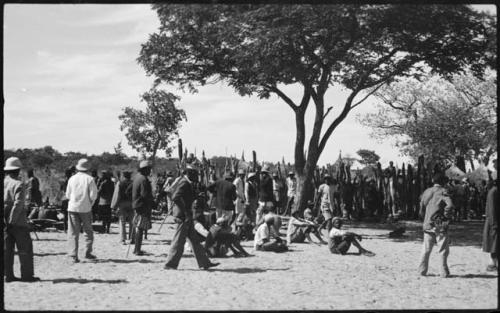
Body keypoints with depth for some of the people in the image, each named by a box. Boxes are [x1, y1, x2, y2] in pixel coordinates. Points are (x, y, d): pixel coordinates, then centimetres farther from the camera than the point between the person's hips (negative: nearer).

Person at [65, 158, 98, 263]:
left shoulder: (72, 179, 3)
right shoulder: (89, 179, -6)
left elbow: (68, 195, 7)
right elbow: (93, 195, -8)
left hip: (72, 208, 2)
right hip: (85, 208, -2)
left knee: (73, 233, 5)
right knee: (88, 231, 13)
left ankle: (73, 255, -1)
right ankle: (88, 252, 8)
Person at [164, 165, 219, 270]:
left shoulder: (187, 183, 16)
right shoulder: (184, 183, -15)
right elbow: (175, 197, -26)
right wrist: (185, 211, -22)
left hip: (187, 216, 10)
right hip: (183, 216, -10)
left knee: (194, 240, 11)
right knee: (179, 240, -4)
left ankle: (204, 263, 15)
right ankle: (170, 264, 5)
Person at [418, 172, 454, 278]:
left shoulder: (426, 192, 7)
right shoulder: (443, 192, -8)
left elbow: (421, 210, 11)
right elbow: (449, 205, -24)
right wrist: (446, 216, -10)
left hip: (427, 225, 5)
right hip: (440, 225, -5)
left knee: (426, 249, 12)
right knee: (443, 250, 5)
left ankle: (422, 270, 13)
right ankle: (444, 272, 7)